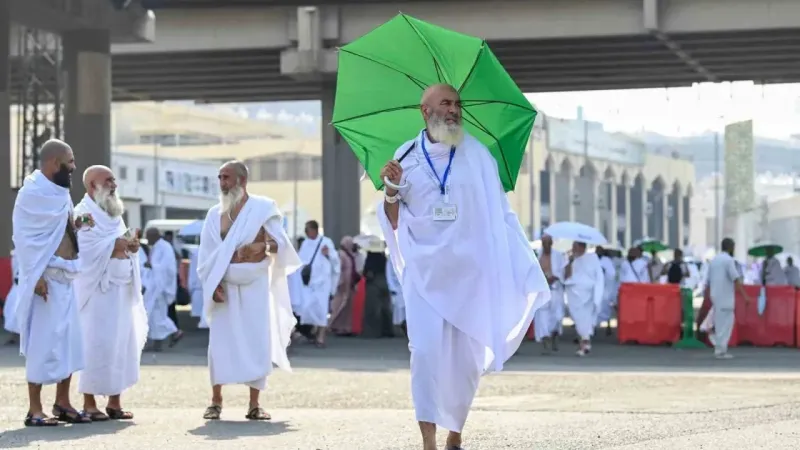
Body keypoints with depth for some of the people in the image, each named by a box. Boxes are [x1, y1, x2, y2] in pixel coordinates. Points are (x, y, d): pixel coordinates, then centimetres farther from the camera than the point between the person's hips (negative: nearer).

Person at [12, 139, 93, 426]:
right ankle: (35, 409, -3)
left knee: (69, 340, 10)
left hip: (65, 277, 9)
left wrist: (76, 226, 4)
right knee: (43, 342, -7)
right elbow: (25, 237, -16)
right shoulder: (32, 193, -12)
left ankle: (62, 403, 18)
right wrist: (36, 276, -21)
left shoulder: (60, 193, 13)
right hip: (45, 278, -9)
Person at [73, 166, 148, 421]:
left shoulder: (114, 215, 18)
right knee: (96, 344, -8)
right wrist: (117, 244, -20)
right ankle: (89, 403, -3)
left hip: (121, 289, 8)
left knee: (121, 343, 6)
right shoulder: (83, 214, -7)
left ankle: (114, 402, 11)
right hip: (97, 289, -8)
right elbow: (87, 249, -19)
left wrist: (132, 246, -3)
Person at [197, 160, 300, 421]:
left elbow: (281, 242, -3)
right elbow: (206, 254, 7)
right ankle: (216, 401, 5)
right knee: (221, 341, -3)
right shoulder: (215, 214, 8)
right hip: (225, 286, 2)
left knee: (257, 342, -4)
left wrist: (265, 246, -26)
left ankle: (254, 404, 2)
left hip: (255, 284, -2)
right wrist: (213, 284, -6)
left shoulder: (263, 207, 1)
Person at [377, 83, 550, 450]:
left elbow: (498, 213, 3)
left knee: (467, 356, 3)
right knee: (427, 350, -14)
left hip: (469, 269, 1)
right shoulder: (407, 156, 6)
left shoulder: (476, 154, 5)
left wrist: (521, 265, -6)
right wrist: (392, 190, -11)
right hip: (425, 269, -1)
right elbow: (394, 221, 10)